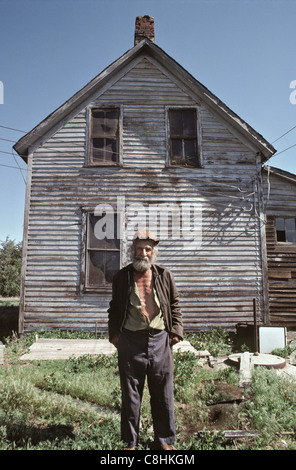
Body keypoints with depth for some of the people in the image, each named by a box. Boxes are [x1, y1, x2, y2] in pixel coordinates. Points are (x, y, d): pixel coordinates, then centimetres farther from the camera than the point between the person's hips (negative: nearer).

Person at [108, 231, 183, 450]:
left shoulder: (165, 276, 6)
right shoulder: (122, 277, 6)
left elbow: (175, 306, 12)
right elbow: (114, 308, 13)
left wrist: (176, 331, 3)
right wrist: (114, 333, 4)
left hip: (160, 340, 1)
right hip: (131, 341, 0)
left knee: (163, 394, 11)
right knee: (130, 394, 11)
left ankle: (165, 440, 30)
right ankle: (130, 442, 28)